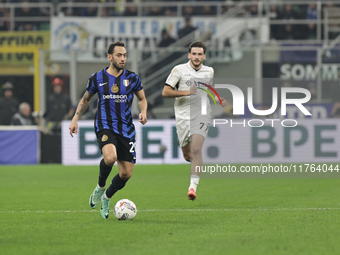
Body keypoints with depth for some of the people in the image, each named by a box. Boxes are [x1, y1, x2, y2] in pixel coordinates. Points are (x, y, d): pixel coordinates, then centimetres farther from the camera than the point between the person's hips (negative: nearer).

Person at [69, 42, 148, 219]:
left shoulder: (132, 78, 3)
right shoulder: (97, 78, 2)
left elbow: (142, 99, 17)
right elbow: (85, 99, 16)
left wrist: (143, 112, -4)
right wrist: (75, 119, 7)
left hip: (126, 129, 3)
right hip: (104, 126, -3)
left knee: (126, 174, -2)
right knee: (110, 157, -33)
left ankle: (106, 198, 27)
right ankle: (100, 187, -3)